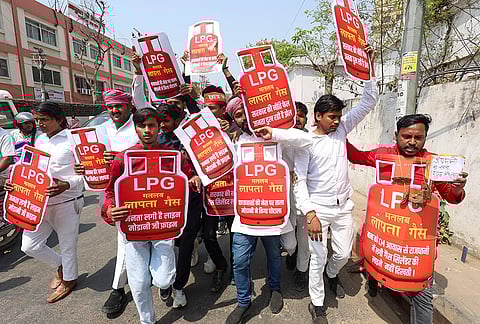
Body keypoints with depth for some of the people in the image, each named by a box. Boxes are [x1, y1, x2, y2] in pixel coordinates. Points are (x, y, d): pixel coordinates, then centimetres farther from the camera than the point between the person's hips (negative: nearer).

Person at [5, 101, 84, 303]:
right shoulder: (40, 140, 11)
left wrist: (66, 185, -33)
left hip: (66, 202, -7)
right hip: (40, 202, 7)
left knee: (67, 246, 10)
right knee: (29, 246, 12)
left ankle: (69, 279, 35)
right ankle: (59, 265, 38)